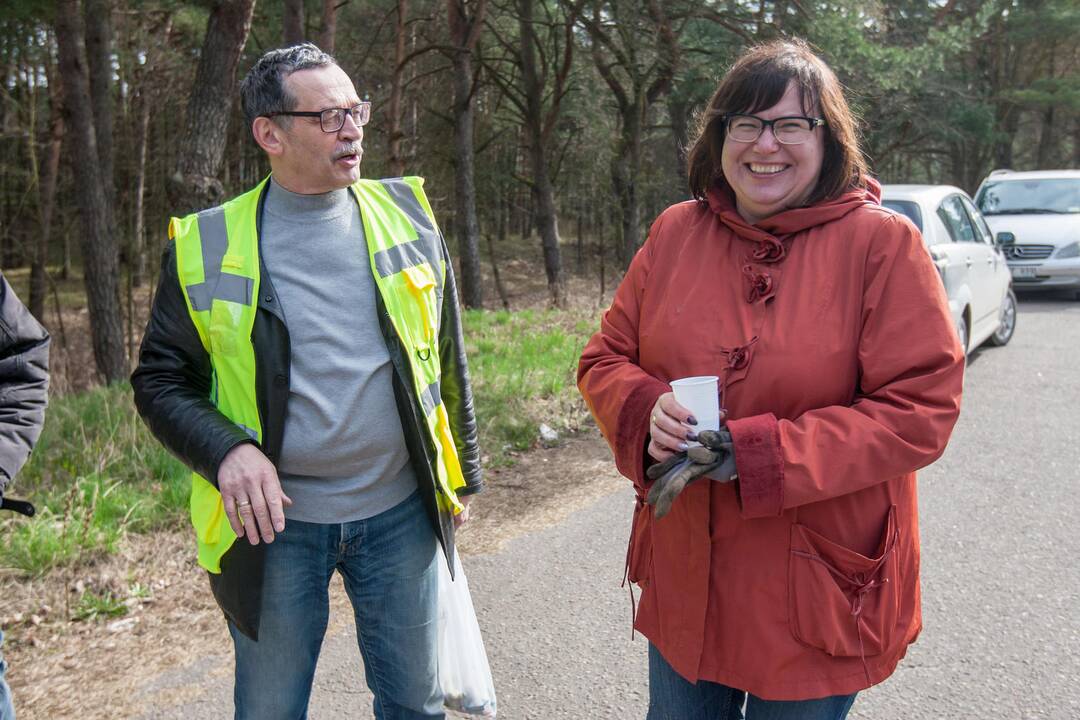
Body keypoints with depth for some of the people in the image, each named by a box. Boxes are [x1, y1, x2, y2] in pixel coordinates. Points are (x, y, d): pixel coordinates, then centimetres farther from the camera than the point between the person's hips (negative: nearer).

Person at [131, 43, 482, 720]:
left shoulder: (407, 214, 1)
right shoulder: (205, 244, -5)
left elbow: (448, 359, 9)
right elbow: (160, 379, 1)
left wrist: (462, 476, 12)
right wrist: (225, 450, -17)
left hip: (400, 513, 2)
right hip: (275, 519, -1)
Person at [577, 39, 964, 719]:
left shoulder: (883, 242, -11)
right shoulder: (675, 232, 1)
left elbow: (921, 409, -16)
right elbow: (606, 359, 6)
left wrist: (757, 453, -24)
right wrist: (647, 413, -17)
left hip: (819, 590, -3)